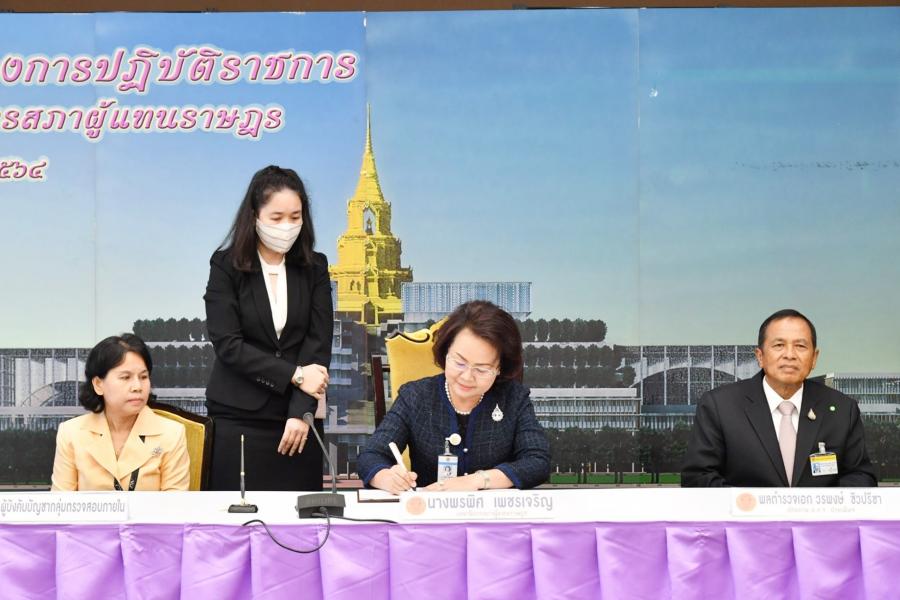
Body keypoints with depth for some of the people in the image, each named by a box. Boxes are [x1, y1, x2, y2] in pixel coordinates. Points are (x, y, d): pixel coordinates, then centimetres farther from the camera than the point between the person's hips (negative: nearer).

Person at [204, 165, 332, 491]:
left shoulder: (314, 268, 7)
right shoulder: (227, 266, 0)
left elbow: (318, 342, 0)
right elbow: (227, 343, -7)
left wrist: (301, 412, -12)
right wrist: (294, 375, -13)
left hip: (300, 418, 2)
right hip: (238, 418, -2)